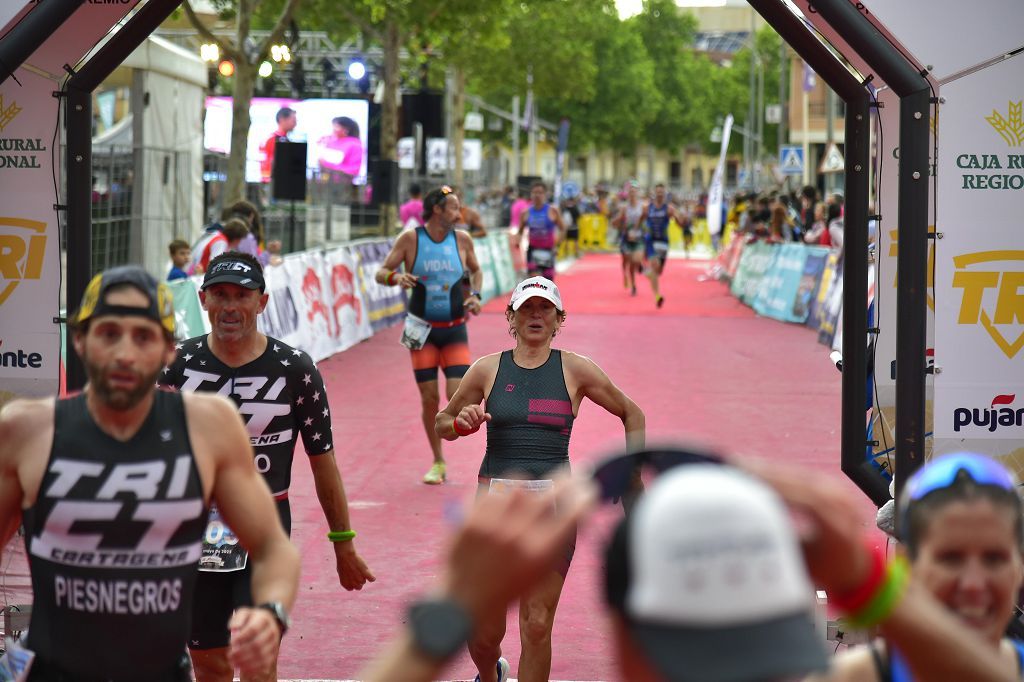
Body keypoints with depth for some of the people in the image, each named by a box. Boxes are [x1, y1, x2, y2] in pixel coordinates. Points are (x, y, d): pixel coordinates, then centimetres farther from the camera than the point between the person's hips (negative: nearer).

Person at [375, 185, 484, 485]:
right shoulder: (410, 239, -6)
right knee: (429, 398, -1)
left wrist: (475, 295, -1)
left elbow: (476, 271, 17)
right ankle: (438, 463, 15)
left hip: (455, 330, 1)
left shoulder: (462, 239, 0)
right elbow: (381, 273, -3)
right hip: (423, 330, -1)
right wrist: (395, 277, -25)